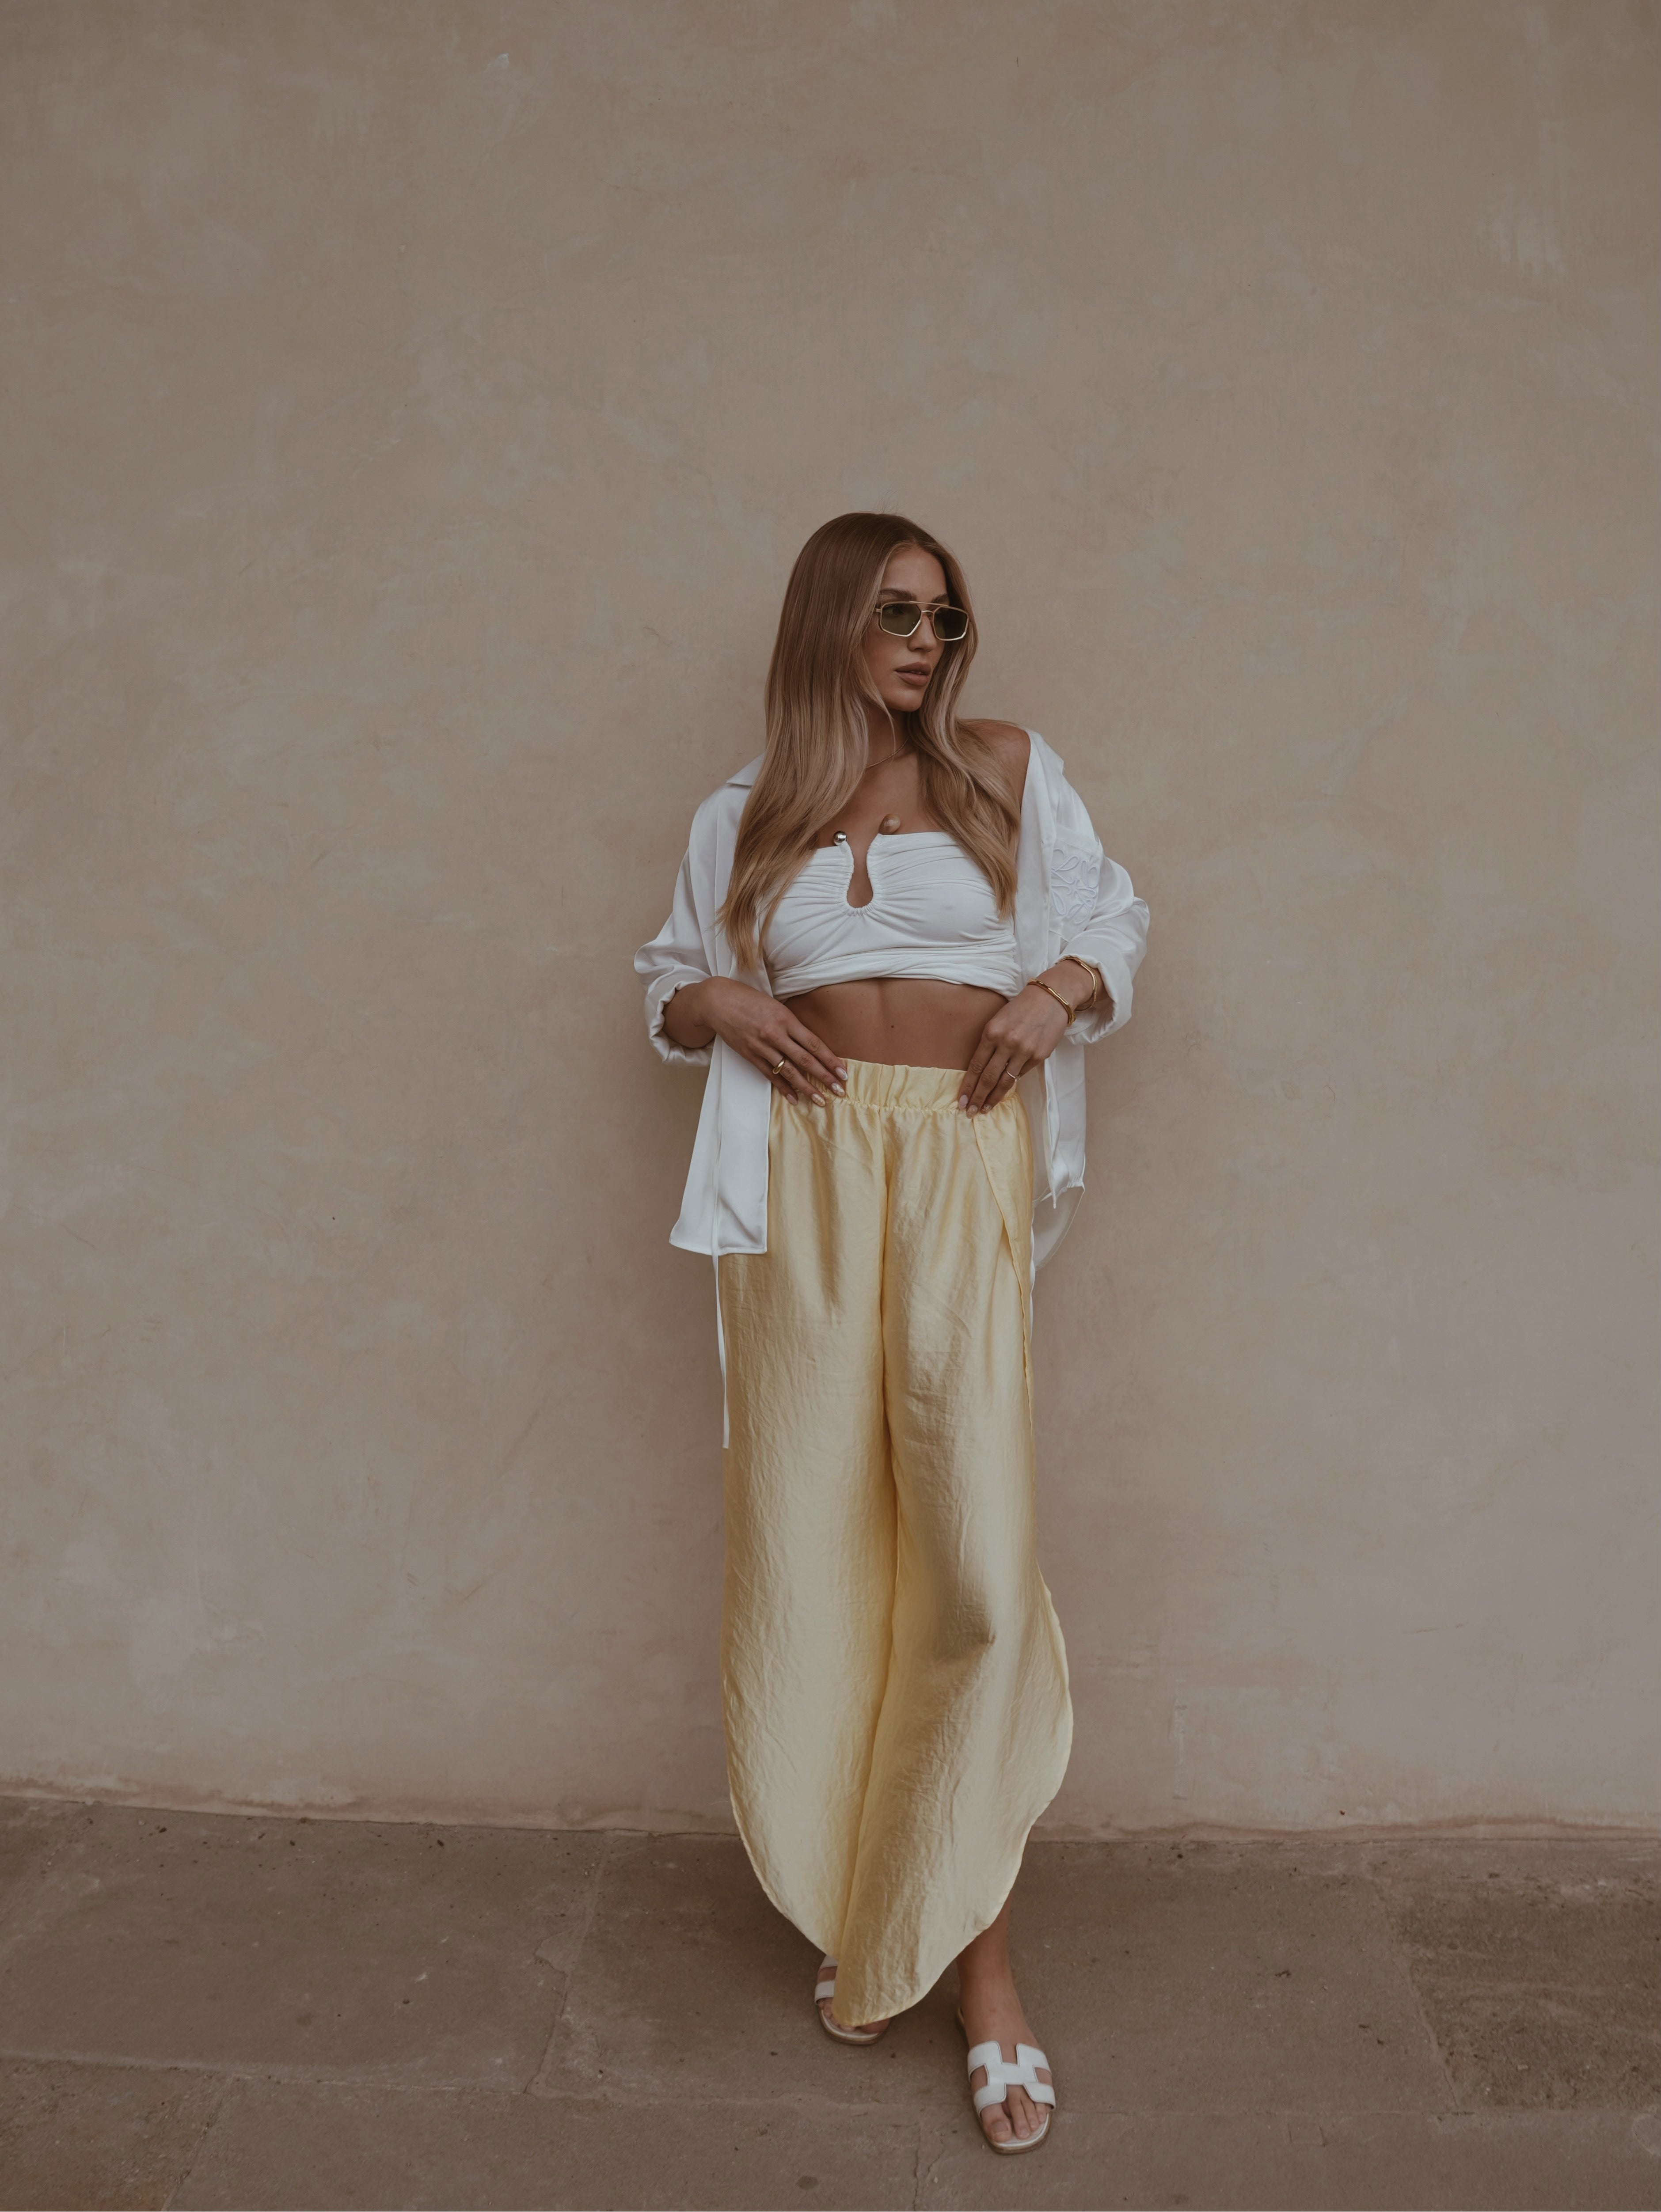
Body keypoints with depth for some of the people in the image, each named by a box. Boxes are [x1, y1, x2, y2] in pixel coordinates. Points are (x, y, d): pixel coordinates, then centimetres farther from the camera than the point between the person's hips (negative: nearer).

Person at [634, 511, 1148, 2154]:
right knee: (817, 1538, 4)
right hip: (803, 1173, 2)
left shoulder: (1011, 770, 10)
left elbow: (1115, 925, 17)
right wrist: (721, 1002, -1)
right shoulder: (745, 816, 13)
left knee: (976, 1541, -7)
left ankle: (974, 1944, 11)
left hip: (962, 1165, -1)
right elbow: (669, 983, 21)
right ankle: (853, 1907, 24)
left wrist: (1055, 990, -4)